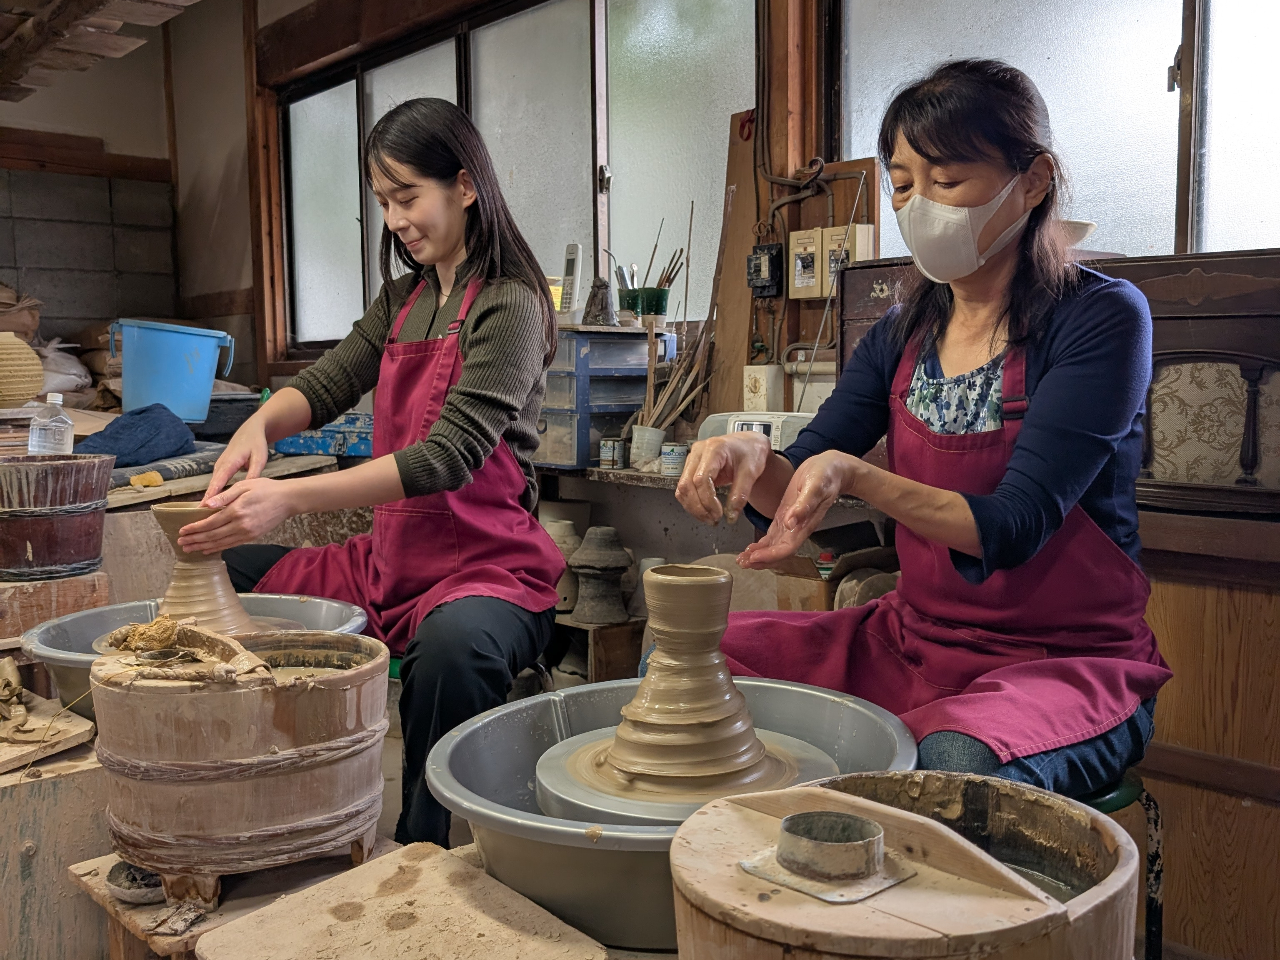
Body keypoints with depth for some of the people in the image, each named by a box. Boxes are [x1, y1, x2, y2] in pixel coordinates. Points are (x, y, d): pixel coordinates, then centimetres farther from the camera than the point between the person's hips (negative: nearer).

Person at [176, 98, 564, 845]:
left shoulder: (508, 306, -12)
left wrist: (289, 498, -31)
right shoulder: (403, 298, 14)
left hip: (486, 565, -8)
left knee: (454, 642, -40)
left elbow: (450, 454, -23)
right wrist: (259, 426, -15)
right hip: (391, 560, 8)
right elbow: (330, 382, 10)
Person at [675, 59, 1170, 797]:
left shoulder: (1101, 317, -11)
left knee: (954, 766, -37)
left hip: (1067, 662, -5)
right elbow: (793, 496, 1)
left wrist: (856, 475, -34)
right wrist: (750, 456, -23)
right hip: (914, 640, 6)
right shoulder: (904, 336, 6)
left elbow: (1015, 527, -20)